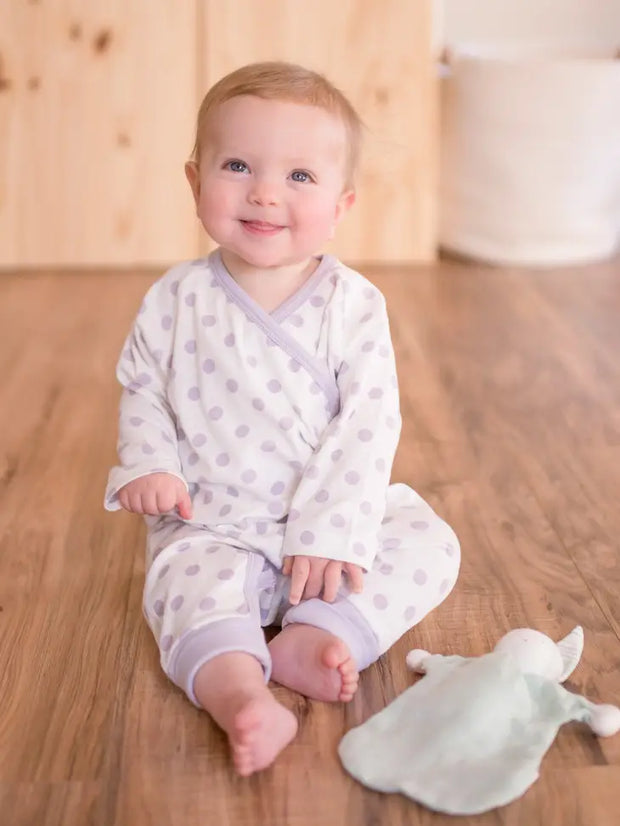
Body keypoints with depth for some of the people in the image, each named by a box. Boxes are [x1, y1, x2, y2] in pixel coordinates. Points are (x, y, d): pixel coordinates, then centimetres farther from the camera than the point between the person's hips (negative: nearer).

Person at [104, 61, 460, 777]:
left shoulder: (353, 304, -8)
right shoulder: (176, 301, -4)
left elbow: (368, 422, -12)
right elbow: (142, 391, 8)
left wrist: (331, 528, -20)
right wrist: (147, 465, -11)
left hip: (336, 509, 1)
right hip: (213, 522, 0)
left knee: (429, 542, -18)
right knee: (188, 572, -29)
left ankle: (313, 635, -28)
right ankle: (239, 693, -47)